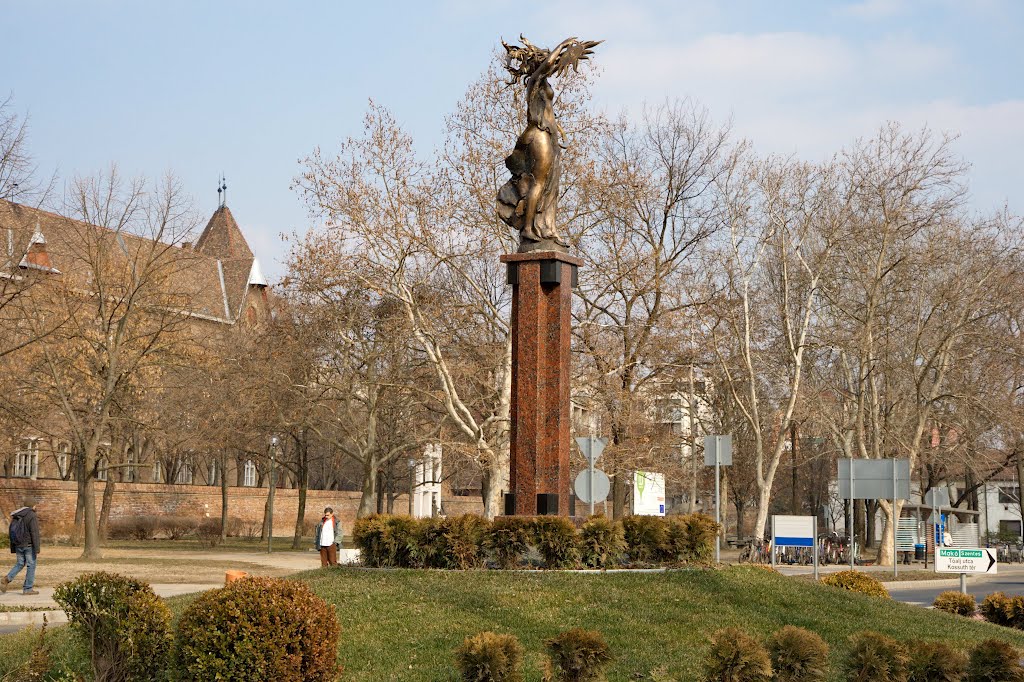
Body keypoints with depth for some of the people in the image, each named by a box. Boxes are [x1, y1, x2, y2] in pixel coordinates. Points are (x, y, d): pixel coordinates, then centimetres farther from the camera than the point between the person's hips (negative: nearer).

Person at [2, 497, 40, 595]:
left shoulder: (16, 516, 11)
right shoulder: (32, 516, -12)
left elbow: (11, 532, 14)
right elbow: (35, 534, -18)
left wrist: (13, 549, 19)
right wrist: (37, 549, -17)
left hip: (18, 545, 7)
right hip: (29, 545, -7)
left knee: (20, 564, 17)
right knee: (31, 565, 2)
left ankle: (6, 579, -3)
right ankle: (27, 589, 2)